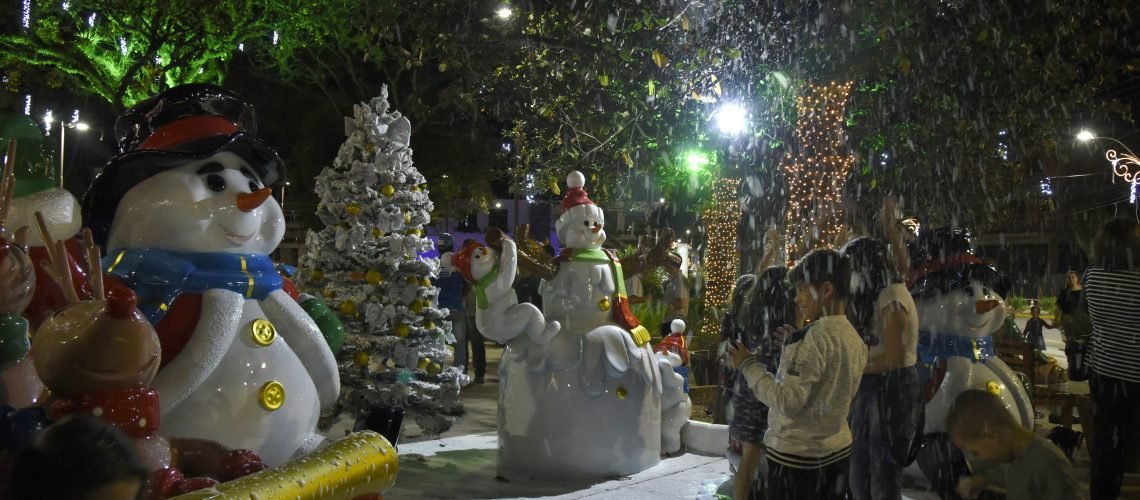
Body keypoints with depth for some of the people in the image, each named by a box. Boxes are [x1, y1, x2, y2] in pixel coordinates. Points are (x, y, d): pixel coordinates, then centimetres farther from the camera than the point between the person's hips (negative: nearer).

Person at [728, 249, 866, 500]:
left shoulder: (816, 335, -19)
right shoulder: (855, 339, 5)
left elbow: (787, 402, -23)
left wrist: (749, 365, -12)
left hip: (797, 456, -8)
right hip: (837, 450, 8)